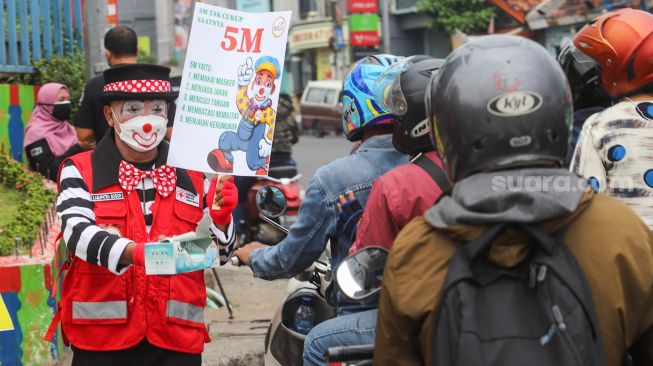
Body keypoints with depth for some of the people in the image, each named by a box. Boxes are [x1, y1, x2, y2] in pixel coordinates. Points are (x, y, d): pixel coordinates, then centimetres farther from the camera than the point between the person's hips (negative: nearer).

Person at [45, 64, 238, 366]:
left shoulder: (192, 176, 11)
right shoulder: (80, 172, 2)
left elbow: (220, 254, 12)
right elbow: (77, 233, -16)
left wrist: (220, 217, -10)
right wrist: (136, 253, -34)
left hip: (176, 340, 2)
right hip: (102, 340, -2)